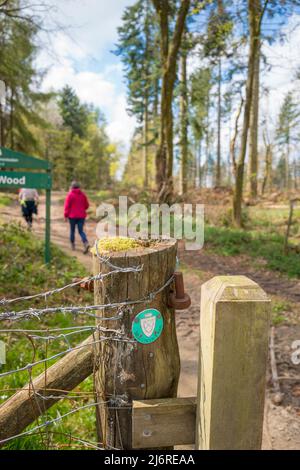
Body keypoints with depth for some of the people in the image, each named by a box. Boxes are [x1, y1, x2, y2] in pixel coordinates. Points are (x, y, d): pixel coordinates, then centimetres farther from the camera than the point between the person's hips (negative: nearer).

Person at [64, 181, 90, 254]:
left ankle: (72, 245, 21)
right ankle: (86, 243, -18)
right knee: (81, 231, 3)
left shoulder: (70, 194, -7)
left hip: (72, 216, -3)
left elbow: (67, 206, -9)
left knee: (72, 230, 12)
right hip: (81, 216, 3)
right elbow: (87, 205, 11)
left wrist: (66, 215, 0)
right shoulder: (82, 194, 5)